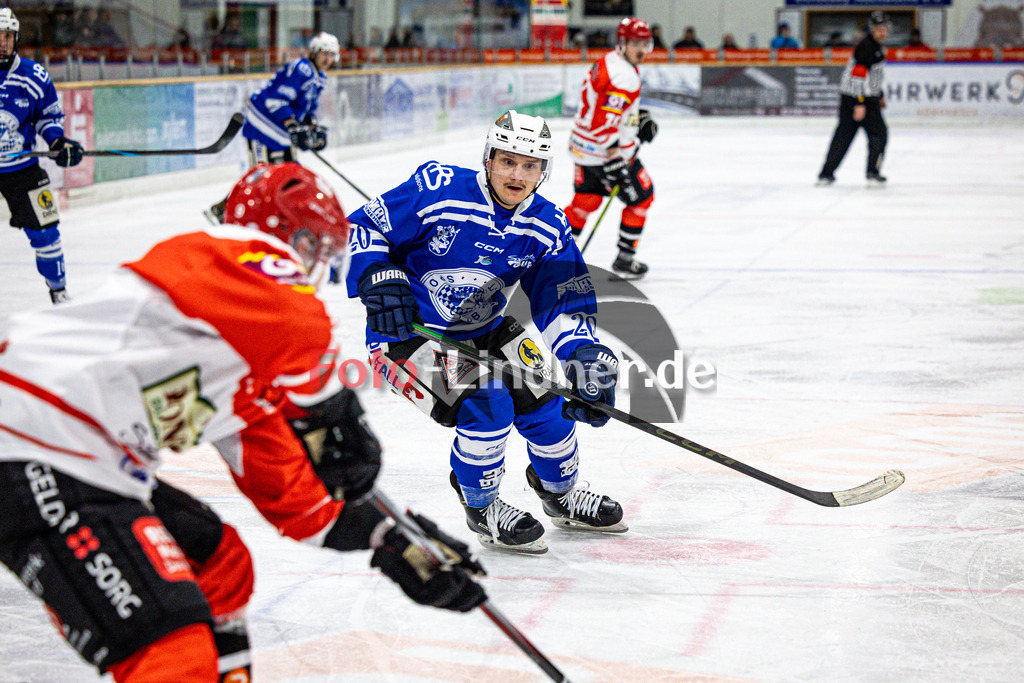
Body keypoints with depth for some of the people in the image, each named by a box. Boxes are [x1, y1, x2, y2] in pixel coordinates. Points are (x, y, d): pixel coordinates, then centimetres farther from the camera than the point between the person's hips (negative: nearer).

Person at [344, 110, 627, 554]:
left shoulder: (546, 227, -8)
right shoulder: (436, 192, -23)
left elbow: (564, 302, -8)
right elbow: (360, 229, -16)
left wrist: (585, 353, -26)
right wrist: (377, 280, -33)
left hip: (485, 331, 6)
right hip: (406, 332, -6)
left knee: (542, 402, -2)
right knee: (484, 404, -25)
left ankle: (560, 493, 31)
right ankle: (481, 509, 2)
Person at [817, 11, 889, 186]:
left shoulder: (877, 47, 17)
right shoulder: (866, 47, -16)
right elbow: (858, 75, -24)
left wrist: (880, 96, 34)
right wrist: (860, 104, -28)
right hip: (858, 98, -10)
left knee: (843, 134, 8)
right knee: (878, 132, -1)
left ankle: (826, 174, 7)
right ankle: (873, 173, 3)